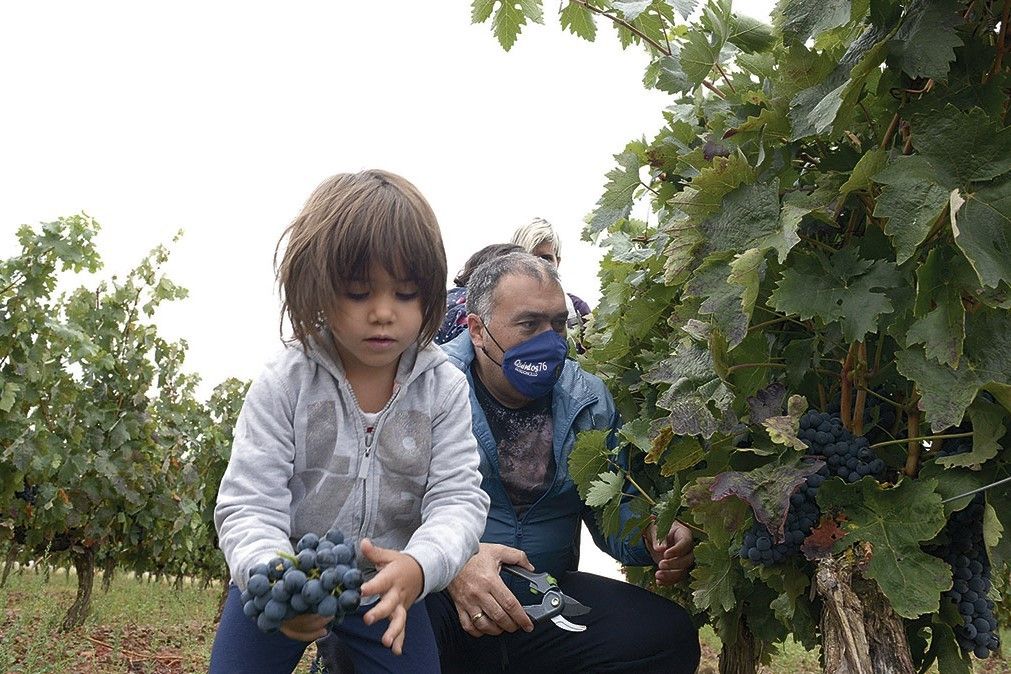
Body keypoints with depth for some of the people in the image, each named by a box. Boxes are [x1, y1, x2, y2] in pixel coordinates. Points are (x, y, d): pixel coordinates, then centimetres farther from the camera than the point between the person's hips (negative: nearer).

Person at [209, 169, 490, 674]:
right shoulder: (283, 384, -16)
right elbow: (249, 505, -19)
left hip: (387, 591, 1)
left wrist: (419, 567, -39)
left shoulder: (443, 388, -12)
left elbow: (458, 498, -17)